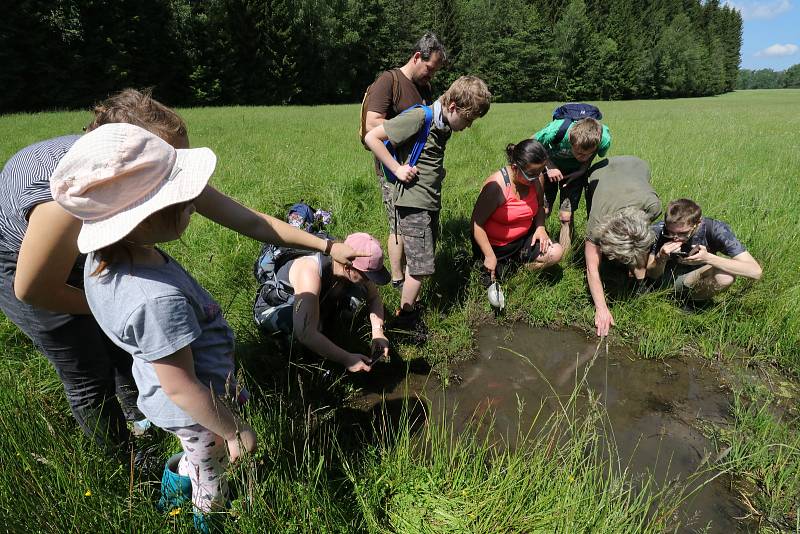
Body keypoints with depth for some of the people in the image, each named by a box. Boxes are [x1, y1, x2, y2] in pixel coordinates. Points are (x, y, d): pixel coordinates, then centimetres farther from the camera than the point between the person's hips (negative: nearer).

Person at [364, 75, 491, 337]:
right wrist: (397, 169, -16)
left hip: (431, 203, 8)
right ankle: (404, 318, 11)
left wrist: (439, 172, 9)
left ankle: (409, 304, 30)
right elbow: (372, 137, -16)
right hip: (413, 204, -8)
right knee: (422, 266, -5)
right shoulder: (418, 118, -16)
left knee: (419, 262, 15)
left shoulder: (444, 126, 9)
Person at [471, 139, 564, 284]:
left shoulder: (537, 179, -9)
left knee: (556, 253, -13)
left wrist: (540, 227, -9)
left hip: (523, 238, 5)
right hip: (495, 245, -5)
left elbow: (539, 206, 12)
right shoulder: (496, 185, -27)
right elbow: (477, 223, -23)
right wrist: (490, 256, -23)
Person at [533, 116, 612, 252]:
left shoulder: (604, 139, -33)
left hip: (576, 171, 0)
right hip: (551, 165, 0)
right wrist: (549, 167, -26)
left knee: (566, 216, -7)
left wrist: (583, 169, -24)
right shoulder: (555, 131, -39)